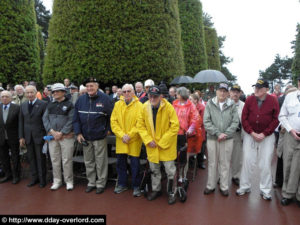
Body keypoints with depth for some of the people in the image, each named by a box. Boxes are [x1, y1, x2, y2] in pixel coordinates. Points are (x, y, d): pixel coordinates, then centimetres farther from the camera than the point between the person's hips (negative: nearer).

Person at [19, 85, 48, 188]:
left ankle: (42, 179, 19)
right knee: (31, 158, 12)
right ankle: (34, 178, 26)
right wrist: (21, 137, 5)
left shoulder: (43, 104, -7)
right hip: (28, 137, 5)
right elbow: (21, 122, 10)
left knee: (40, 158, 5)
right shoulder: (23, 105, 9)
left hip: (39, 136, -4)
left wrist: (47, 135, -10)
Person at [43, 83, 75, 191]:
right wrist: (52, 132, -7)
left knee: (67, 160, -1)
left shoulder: (69, 105, -1)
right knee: (55, 160, 9)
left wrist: (61, 133, -13)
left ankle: (69, 181, 13)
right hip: (52, 136, 4)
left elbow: (71, 120, -8)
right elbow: (45, 118, 7)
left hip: (66, 137, -4)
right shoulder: (50, 105, 13)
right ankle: (57, 181, 23)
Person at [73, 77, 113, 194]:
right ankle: (91, 182, 31)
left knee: (101, 162, 6)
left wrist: (107, 129, -3)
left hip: (100, 137, -4)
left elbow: (111, 116, -2)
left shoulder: (104, 99, -8)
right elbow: (76, 118, 6)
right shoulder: (81, 99, 2)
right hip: (85, 137, 4)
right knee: (88, 162, 15)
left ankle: (101, 183, 22)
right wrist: (78, 133, 0)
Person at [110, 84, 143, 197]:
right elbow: (113, 121, 0)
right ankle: (122, 184, 32)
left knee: (135, 163, 5)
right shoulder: (117, 104, 3)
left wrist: (130, 135, -15)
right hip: (120, 140, 3)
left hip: (134, 140, -3)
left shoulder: (139, 105, -6)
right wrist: (121, 135, -11)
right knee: (121, 162, 14)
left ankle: (136, 186, 22)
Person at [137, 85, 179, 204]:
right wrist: (148, 140, -9)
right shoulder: (145, 107, -6)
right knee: (154, 170, 19)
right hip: (152, 145, 4)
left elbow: (175, 126, -16)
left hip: (166, 145, -3)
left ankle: (171, 192, 27)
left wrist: (162, 142, -16)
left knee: (170, 170, 5)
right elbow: (140, 125, 1)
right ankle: (156, 189, 40)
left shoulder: (168, 107, -17)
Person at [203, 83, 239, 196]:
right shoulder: (210, 104, 1)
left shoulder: (232, 105, 3)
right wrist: (217, 133, -13)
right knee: (212, 163, 10)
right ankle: (210, 186, 25)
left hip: (228, 139, 1)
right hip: (212, 138, 0)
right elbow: (206, 122, -5)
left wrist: (225, 134, -13)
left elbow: (235, 122, -2)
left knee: (225, 164, 10)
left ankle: (224, 186, 26)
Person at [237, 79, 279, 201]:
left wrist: (264, 134, -11)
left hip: (267, 136, -1)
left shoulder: (273, 101, -5)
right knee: (247, 161, 4)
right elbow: (244, 118, -2)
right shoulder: (249, 100, -3)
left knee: (265, 164, 4)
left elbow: (276, 120, -4)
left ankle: (265, 190, 19)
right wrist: (252, 133, -10)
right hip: (250, 135, 1)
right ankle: (244, 187, 19)